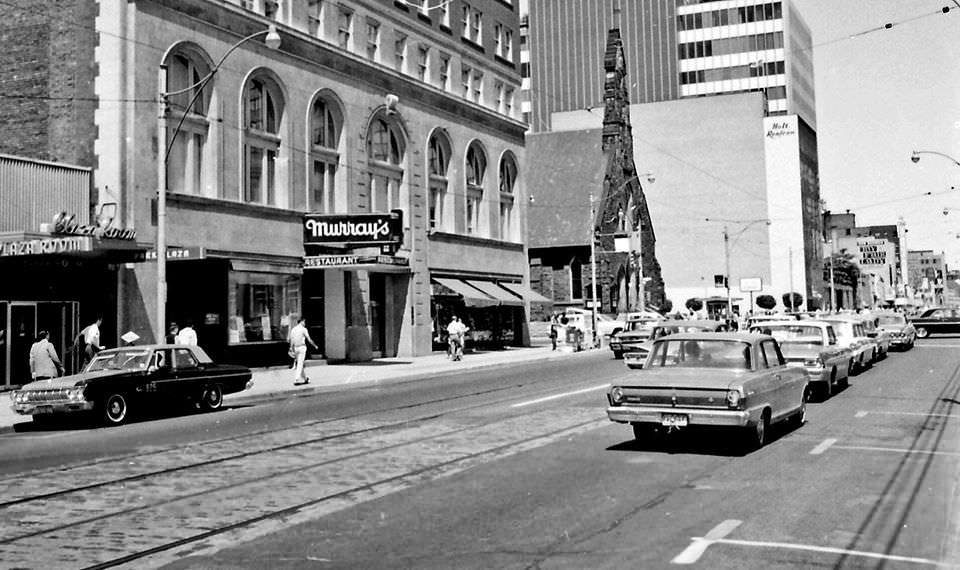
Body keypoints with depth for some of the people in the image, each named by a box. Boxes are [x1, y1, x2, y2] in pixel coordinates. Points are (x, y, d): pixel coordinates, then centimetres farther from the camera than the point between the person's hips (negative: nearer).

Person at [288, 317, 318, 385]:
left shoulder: (293, 329, 8)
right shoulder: (303, 329, -8)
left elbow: (291, 341, 6)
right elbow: (309, 339, -7)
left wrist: (292, 350, 9)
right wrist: (315, 346, 4)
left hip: (295, 348, 6)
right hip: (302, 347, -6)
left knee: (300, 364, 15)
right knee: (300, 364, -5)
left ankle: (305, 379, 23)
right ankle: (297, 380, -11)